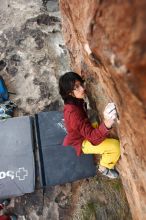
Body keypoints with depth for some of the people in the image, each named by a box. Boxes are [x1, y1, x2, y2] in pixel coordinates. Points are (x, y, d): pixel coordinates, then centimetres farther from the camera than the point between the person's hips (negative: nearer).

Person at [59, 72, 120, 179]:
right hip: (81, 142, -8)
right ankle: (104, 168, 14)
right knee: (116, 146, -14)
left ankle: (105, 155, 34)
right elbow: (94, 138, -44)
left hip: (84, 131, 9)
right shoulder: (73, 113, -40)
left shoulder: (76, 101, -11)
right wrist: (107, 124, -62)